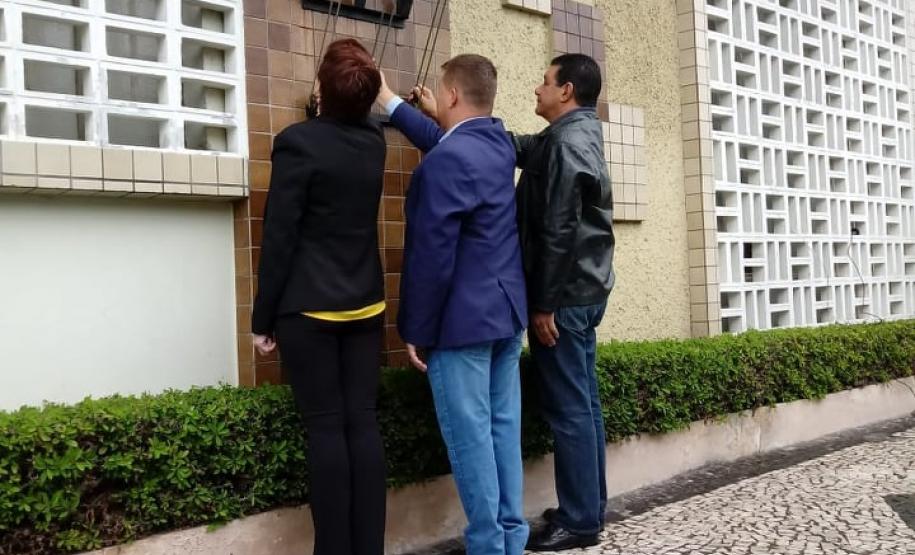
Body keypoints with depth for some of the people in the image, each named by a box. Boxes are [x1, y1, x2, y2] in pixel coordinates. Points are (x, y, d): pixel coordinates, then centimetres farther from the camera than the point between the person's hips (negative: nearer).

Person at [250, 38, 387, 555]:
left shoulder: (298, 140, -10)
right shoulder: (374, 141, 6)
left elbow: (280, 236, -11)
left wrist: (263, 318, -5)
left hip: (309, 307, -5)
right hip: (366, 305, 5)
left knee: (327, 426, -1)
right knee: (364, 422, 6)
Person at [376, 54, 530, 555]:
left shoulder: (446, 161, -18)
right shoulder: (499, 142, 9)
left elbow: (431, 258, -19)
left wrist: (414, 329, -9)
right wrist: (387, 100, 37)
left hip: (464, 318, -9)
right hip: (507, 309, 9)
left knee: (470, 435, 1)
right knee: (503, 427, 13)